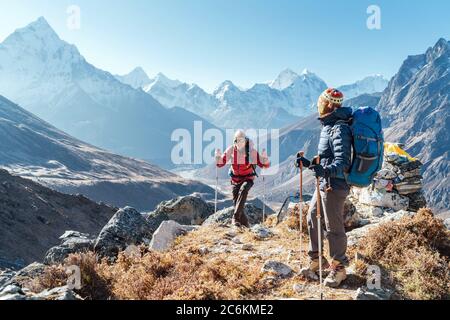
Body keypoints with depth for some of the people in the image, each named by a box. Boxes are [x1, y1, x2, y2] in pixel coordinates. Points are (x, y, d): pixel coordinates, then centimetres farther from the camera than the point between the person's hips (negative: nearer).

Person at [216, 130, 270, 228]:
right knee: (236, 202, 2)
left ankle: (235, 217, -33)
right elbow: (220, 164, -5)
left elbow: (265, 165, -14)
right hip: (235, 179, 3)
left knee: (243, 190, -34)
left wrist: (264, 157, -35)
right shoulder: (231, 150, -10)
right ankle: (245, 223, 22)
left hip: (248, 178, -3)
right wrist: (218, 156, -25)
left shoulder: (252, 151, -15)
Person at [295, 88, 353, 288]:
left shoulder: (339, 129, -18)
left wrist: (326, 171, -43)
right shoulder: (328, 126, 13)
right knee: (313, 219, 17)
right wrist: (308, 163, 19)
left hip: (334, 186, -10)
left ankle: (339, 269, 19)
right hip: (324, 183, 10)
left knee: (334, 228, 1)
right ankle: (316, 260, 33)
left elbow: (343, 162, -27)